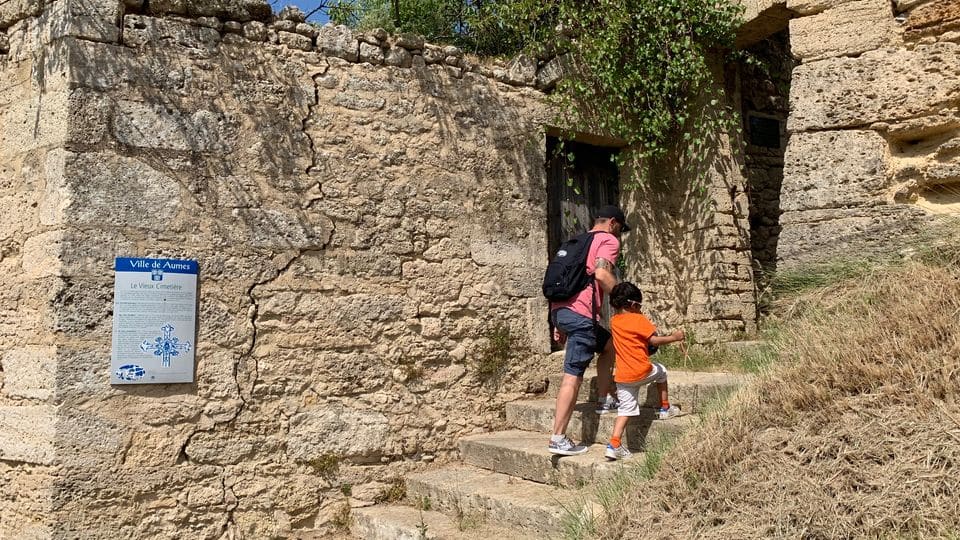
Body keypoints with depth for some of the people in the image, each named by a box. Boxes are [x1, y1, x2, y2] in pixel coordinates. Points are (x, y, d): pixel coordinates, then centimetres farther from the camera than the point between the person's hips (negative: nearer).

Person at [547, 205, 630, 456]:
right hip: (580, 313, -9)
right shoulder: (609, 240, 3)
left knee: (608, 344, 27)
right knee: (573, 376, -9)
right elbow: (602, 274, -16)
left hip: (559, 308, 9)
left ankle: (604, 400, 31)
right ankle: (558, 439, -11)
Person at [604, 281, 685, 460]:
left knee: (626, 409, 7)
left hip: (622, 377, 5)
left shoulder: (614, 321, 10)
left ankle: (614, 444, -6)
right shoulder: (638, 319, -8)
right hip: (642, 371, -5)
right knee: (661, 371, 27)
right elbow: (654, 340, -11)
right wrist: (674, 337, -1)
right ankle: (665, 408, 34)